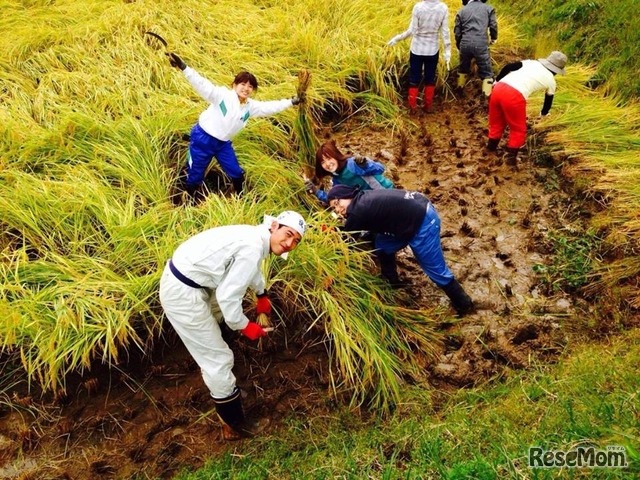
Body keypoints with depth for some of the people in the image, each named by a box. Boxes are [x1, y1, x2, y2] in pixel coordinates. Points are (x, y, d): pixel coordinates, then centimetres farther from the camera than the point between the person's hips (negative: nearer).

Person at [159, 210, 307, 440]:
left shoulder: (255, 236, 6)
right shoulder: (253, 248, -25)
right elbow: (227, 296, -25)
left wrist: (262, 294, 42)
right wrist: (244, 326, -9)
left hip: (182, 278, 11)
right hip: (182, 294, -11)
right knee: (218, 360, -2)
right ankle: (234, 424, 15)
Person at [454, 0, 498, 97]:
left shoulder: (461, 11, 15)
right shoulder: (488, 8, 11)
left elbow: (457, 32, 12)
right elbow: (493, 26, 7)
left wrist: (459, 46, 27)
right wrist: (493, 38, 27)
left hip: (465, 44, 3)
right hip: (481, 44, -3)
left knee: (463, 68, 25)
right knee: (486, 72, 5)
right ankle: (487, 95, -2)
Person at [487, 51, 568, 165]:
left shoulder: (531, 62, 23)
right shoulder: (551, 81, 18)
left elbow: (508, 67, 13)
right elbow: (548, 100, 35)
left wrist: (496, 81, 23)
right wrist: (543, 113, 53)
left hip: (499, 88, 5)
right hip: (514, 97, -5)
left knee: (496, 122, 25)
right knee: (518, 130, 17)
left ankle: (491, 147, 41)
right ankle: (511, 157, 19)